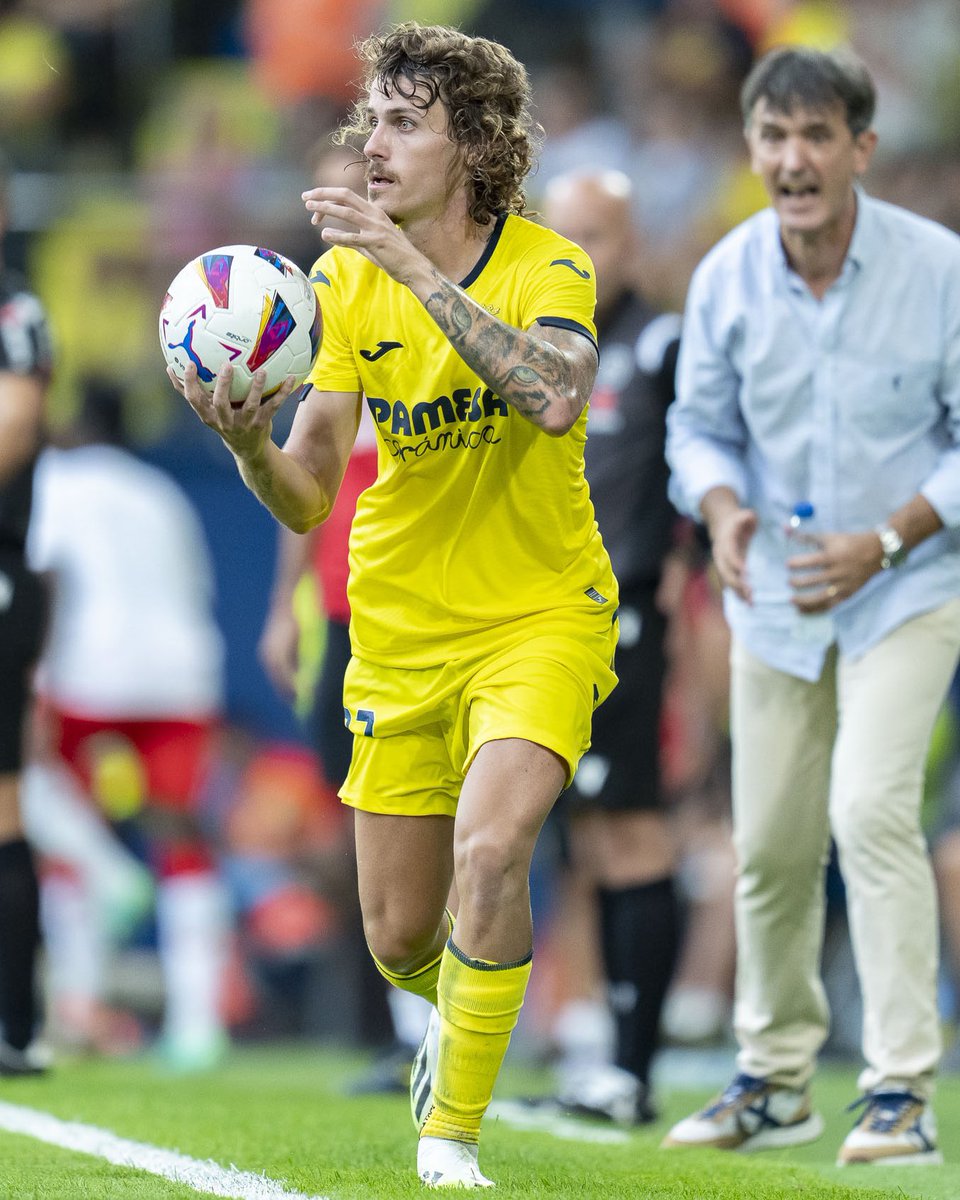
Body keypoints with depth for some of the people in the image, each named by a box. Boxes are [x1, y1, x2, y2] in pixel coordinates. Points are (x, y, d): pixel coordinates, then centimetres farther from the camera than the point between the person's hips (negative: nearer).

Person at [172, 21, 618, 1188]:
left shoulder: (549, 268, -15)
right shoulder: (347, 279, -5)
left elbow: (555, 396, -38)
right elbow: (306, 495, -8)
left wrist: (418, 270, -39)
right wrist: (249, 445, -30)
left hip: (540, 614, -4)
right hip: (403, 624, 4)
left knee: (490, 849, -28)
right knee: (400, 940, 8)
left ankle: (450, 1137, -11)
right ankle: (461, 1011, 46)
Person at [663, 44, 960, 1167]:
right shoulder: (726, 277, -6)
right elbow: (700, 425, 6)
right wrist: (723, 510, -16)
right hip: (774, 597, 4)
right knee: (769, 843, 8)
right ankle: (773, 1080, 28)